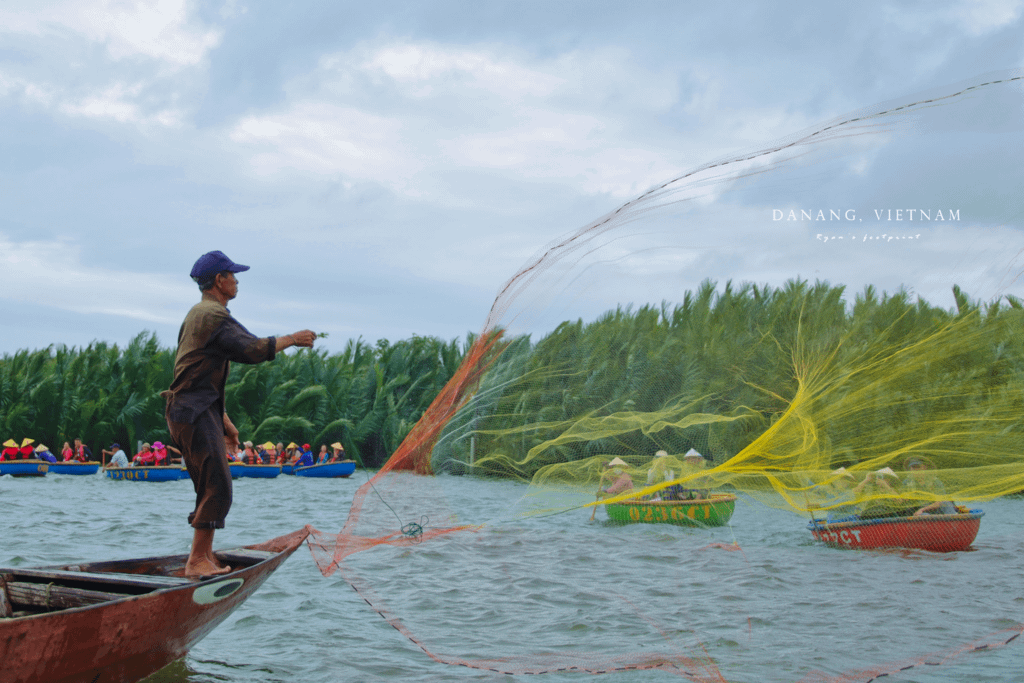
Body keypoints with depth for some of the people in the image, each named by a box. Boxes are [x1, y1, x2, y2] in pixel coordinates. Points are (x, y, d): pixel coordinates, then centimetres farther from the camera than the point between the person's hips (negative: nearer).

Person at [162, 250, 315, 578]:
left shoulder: (199, 314, 23)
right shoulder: (213, 314, -11)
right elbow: (251, 349, -24)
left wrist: (224, 422, 26)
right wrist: (291, 339, -10)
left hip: (197, 411, 11)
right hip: (196, 413, -11)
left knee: (213, 488, 13)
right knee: (216, 488, -11)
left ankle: (205, 558, 16)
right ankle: (197, 561, -9)